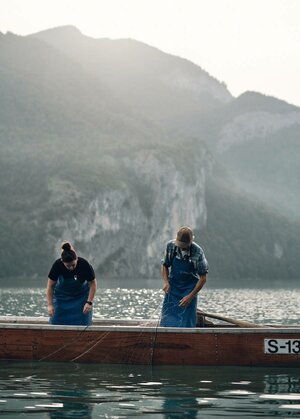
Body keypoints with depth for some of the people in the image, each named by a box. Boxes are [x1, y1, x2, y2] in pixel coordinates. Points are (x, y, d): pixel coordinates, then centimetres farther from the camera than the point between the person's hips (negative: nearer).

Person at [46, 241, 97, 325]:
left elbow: (93, 284, -14)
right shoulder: (57, 265, -27)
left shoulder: (84, 265, -28)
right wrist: (50, 305, -19)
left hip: (81, 296, -1)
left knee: (81, 324, -9)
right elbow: (50, 286, -15)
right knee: (57, 324, -6)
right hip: (61, 298, 1)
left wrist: (89, 302, -20)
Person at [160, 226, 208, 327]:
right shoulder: (171, 246, -11)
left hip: (189, 288, -3)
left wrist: (191, 296, -19)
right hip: (172, 286, 3)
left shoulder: (197, 252, -20)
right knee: (167, 319, -2)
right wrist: (166, 282, -13)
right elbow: (164, 265, 5)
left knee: (187, 320, -8)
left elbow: (203, 278, -13)